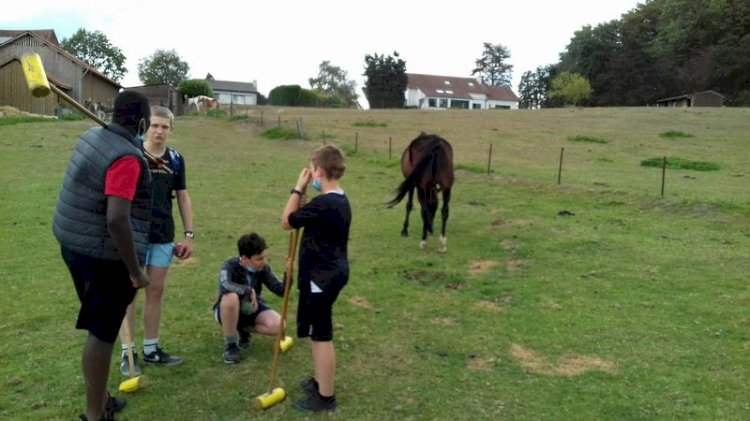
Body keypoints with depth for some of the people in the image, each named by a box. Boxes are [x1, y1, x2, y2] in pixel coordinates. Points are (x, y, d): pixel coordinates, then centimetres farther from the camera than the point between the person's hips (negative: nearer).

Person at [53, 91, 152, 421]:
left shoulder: (92, 137, 6)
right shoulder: (127, 157, -22)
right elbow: (117, 220, -28)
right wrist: (135, 272, -21)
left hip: (74, 245, 9)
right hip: (106, 256, -9)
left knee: (100, 328, 20)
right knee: (102, 333, 4)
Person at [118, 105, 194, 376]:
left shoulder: (176, 159, 4)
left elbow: (183, 198, 10)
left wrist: (189, 235, 7)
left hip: (164, 236, 4)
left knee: (156, 291, 11)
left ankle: (151, 349, 24)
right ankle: (127, 353, 15)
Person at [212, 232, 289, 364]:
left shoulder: (263, 268, -12)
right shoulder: (231, 266, -25)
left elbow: (280, 291, -17)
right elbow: (225, 285, -46)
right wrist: (249, 291, -37)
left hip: (252, 309, 4)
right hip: (228, 311, -4)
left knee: (278, 326, -23)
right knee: (231, 297, -40)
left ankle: (244, 329, 9)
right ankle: (230, 345, -18)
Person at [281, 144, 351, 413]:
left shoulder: (323, 204, -25)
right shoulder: (340, 201, 7)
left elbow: (286, 222, -13)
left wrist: (298, 189, -9)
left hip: (321, 278, -10)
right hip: (331, 273, 10)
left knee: (321, 337, 1)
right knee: (319, 334, 23)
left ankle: (325, 397, 14)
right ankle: (321, 381, 38)